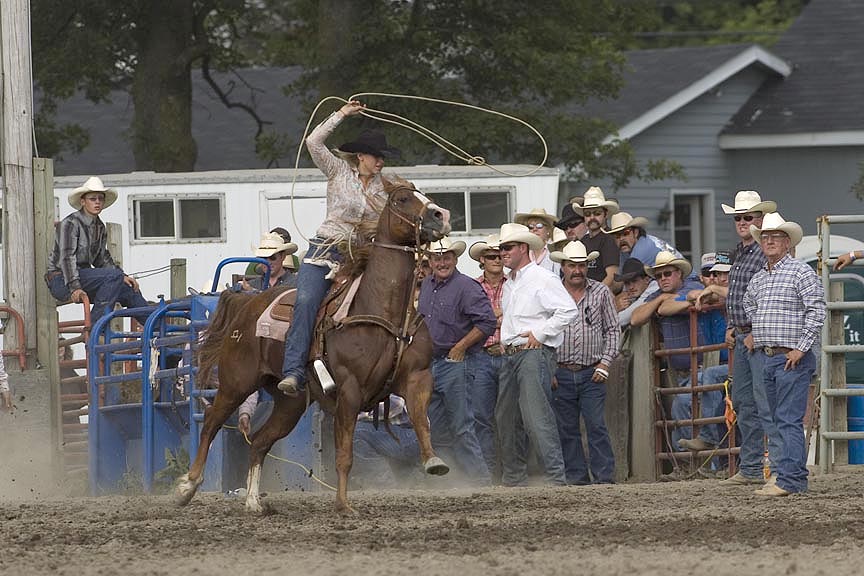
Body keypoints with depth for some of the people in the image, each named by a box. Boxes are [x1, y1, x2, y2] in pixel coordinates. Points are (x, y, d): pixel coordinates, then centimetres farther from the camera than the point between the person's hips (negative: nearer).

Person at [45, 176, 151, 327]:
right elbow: (67, 257, -19)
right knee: (114, 276, -26)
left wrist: (123, 277, 6)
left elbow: (102, 259, 20)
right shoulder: (70, 224, -11)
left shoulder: (99, 227, 14)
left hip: (83, 274, 8)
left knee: (128, 289, -4)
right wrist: (75, 287, -29)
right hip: (61, 280, -8)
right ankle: (96, 325, -28)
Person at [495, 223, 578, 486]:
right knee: (506, 418, 10)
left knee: (537, 416, -16)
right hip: (510, 355, 9)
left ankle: (555, 476, -18)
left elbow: (568, 310, -14)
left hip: (534, 353, -9)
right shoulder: (509, 284, 20)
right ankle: (513, 478, 18)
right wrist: (504, 339, 16)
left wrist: (539, 334, -15)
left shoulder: (542, 279, -7)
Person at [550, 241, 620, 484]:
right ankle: (576, 476, 9)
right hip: (561, 373, 1)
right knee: (566, 429, 3)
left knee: (597, 426, -8)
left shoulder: (601, 292, 6)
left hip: (592, 374, -1)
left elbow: (613, 330, 8)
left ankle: (604, 476, -8)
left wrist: (605, 362, -3)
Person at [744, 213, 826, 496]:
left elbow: (816, 312, -14)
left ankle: (789, 479, -16)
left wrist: (800, 348, -18)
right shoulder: (757, 279, 15)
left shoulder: (801, 272, -7)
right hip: (766, 357, 8)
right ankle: (796, 477, 13)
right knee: (778, 420, 9)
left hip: (792, 358, -8)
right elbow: (749, 305, 36)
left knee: (789, 420, -13)